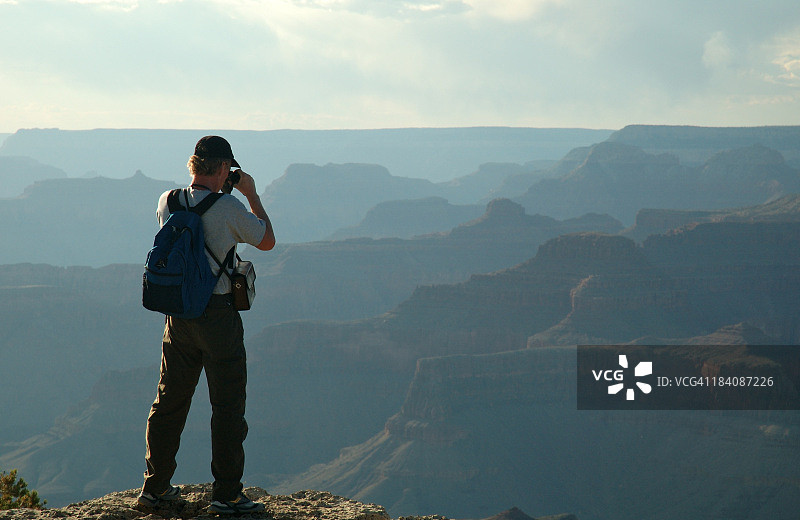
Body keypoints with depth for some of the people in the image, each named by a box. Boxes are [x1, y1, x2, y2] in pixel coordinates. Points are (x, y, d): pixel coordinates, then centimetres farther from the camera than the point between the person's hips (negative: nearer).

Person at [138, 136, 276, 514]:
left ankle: (155, 486, 22)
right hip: (217, 313, -5)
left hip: (177, 312, 5)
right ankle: (226, 494, 4)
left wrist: (216, 190, 22)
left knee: (169, 401, 15)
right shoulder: (229, 208, -15)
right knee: (227, 405, 3)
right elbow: (267, 241, 2)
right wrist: (251, 194, 9)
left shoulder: (167, 202, 0)